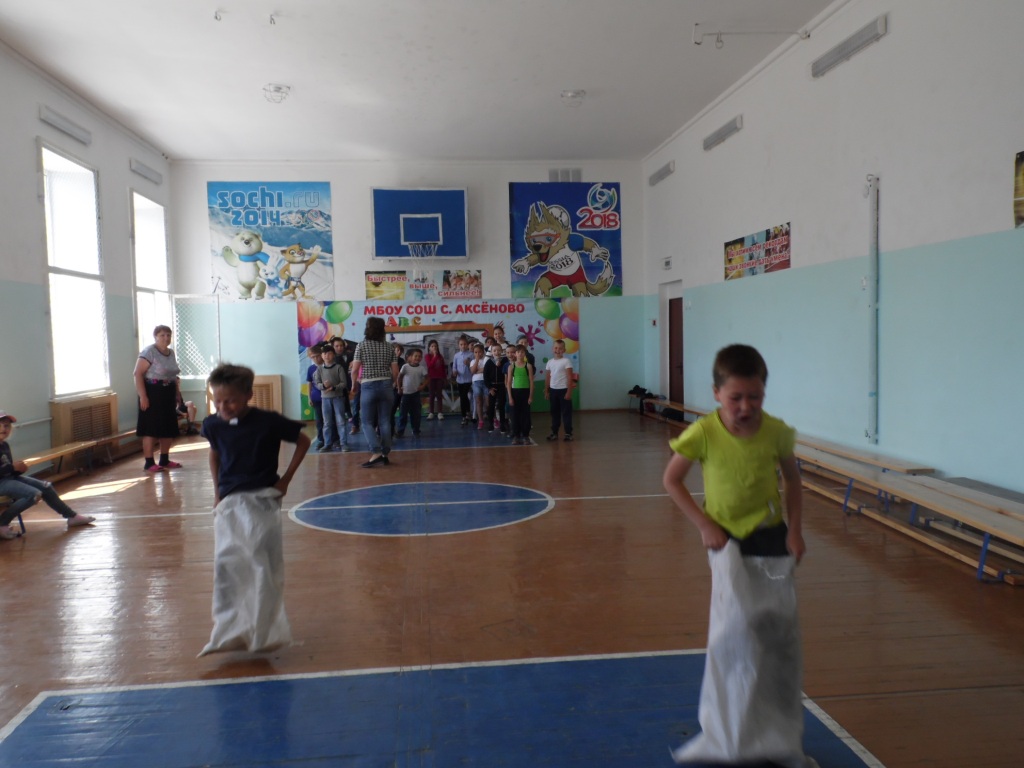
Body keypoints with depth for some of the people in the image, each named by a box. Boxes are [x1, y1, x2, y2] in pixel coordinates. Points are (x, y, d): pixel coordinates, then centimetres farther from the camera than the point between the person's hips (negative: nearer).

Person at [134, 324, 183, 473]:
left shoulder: (171, 353, 13)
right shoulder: (149, 352, -12)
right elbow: (138, 374, -17)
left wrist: (177, 392, 15)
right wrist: (142, 396, -22)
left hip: (168, 394, 8)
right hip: (152, 393, -8)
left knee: (169, 429, 10)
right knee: (151, 429, -5)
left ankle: (165, 460, 21)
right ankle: (149, 463, -1)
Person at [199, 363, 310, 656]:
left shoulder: (268, 422, -13)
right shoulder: (213, 425, 0)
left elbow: (303, 441, 0)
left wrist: (286, 478, -3)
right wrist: (217, 491, 13)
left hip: (261, 502, -4)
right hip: (228, 503, 4)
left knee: (263, 566, -2)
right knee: (226, 567, 5)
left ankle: (264, 631, 11)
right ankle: (230, 631, 17)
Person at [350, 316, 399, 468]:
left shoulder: (361, 346, -4)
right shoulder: (389, 347, 5)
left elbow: (355, 370, -7)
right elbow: (395, 372, 3)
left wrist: (354, 385, 9)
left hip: (368, 387, -3)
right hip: (386, 386, 3)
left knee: (368, 422, 3)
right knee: (385, 421, 7)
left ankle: (376, 452, -11)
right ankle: (385, 454, 8)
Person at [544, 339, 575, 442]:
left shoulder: (566, 361, -8)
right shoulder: (550, 362, 7)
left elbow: (570, 377, -10)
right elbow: (547, 378, 13)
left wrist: (569, 391, -15)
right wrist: (546, 391, 12)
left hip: (563, 390, -5)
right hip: (553, 390, 5)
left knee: (566, 412, -1)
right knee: (554, 412, 12)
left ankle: (568, 433, 4)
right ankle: (554, 432, 20)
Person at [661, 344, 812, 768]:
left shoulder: (776, 431, -10)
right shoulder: (703, 433, -16)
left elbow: (792, 479, 6)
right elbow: (671, 480, -5)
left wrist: (794, 529, -3)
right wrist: (704, 524, -12)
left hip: (772, 541, 3)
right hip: (729, 542, -3)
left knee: (780, 634, 8)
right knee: (736, 629, -10)